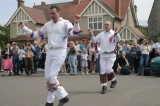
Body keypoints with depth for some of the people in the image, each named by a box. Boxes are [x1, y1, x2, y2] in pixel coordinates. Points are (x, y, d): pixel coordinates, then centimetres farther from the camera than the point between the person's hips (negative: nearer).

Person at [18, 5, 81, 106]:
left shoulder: (65, 23, -5)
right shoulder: (48, 24, 13)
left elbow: (74, 33, -21)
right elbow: (37, 34, 21)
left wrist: (76, 23, -40)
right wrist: (24, 28, 17)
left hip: (60, 52, -7)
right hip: (50, 52, 7)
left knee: (52, 76, -12)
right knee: (48, 77, 8)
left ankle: (63, 96, 4)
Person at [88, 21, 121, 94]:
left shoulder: (114, 34, -1)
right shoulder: (101, 34, 12)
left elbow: (118, 40, -19)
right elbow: (94, 41, 10)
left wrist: (116, 33, -36)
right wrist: (92, 34, -3)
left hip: (111, 55, -4)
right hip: (103, 55, 4)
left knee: (108, 69, -9)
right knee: (102, 70, 0)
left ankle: (113, 80, 20)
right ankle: (104, 86, 8)